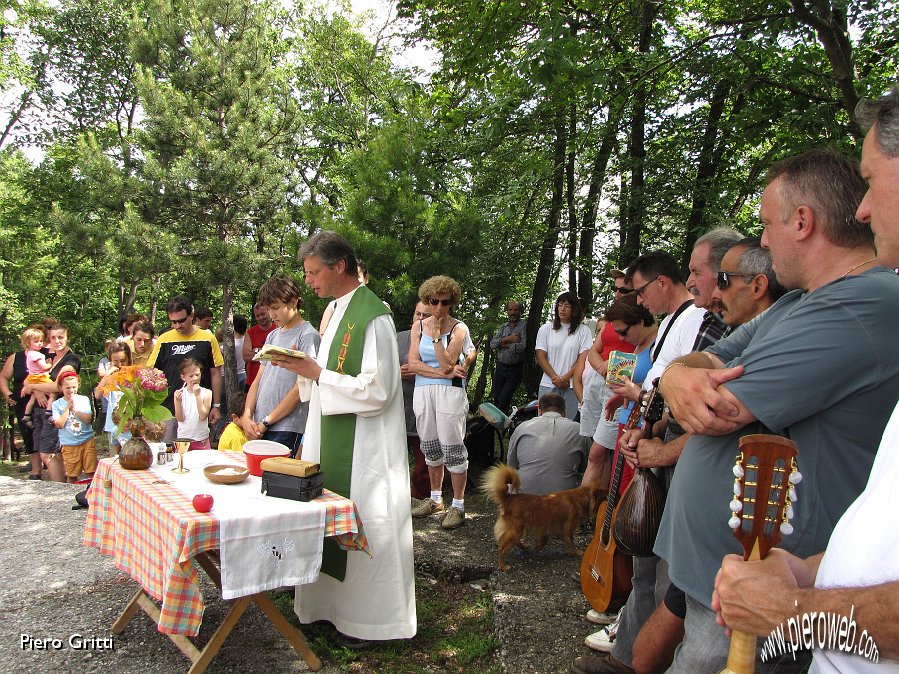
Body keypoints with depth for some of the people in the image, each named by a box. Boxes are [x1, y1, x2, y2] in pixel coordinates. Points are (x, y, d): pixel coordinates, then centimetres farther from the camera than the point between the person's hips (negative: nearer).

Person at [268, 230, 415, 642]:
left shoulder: (372, 317, -18)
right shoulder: (337, 310, 11)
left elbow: (377, 390, -22)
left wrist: (317, 373, -20)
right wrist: (305, 368, 5)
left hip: (363, 448, -9)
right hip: (334, 441, 9)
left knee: (364, 527, 2)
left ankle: (370, 620, 17)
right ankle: (333, 603, 30)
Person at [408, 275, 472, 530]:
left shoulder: (458, 328, -3)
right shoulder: (419, 326, 8)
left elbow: (446, 363, -14)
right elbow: (413, 363, -1)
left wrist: (436, 334, -14)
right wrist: (442, 372, -11)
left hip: (450, 392, -5)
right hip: (422, 392, 5)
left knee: (453, 448, -4)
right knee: (430, 447, 13)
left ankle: (458, 505, 4)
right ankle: (435, 498, 28)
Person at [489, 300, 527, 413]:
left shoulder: (524, 326, -4)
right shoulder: (503, 327, 13)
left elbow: (524, 346, -18)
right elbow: (492, 344, 1)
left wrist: (506, 345, -7)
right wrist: (507, 339, -14)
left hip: (515, 369, -5)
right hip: (500, 367, 5)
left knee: (503, 400, -10)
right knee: (496, 399, 9)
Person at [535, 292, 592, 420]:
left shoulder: (583, 331, 3)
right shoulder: (545, 329, 8)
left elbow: (583, 359, -2)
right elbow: (541, 357, 4)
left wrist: (565, 378, -10)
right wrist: (556, 378, -7)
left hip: (571, 386, -1)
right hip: (548, 385, 1)